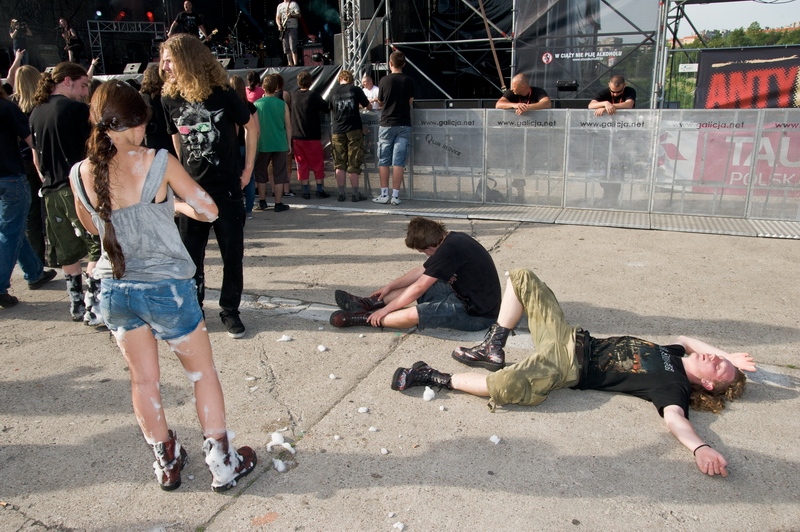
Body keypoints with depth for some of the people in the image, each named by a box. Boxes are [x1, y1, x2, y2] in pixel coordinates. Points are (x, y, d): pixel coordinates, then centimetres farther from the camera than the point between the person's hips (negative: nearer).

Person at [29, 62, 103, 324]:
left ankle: (76, 305, 23)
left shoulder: (36, 113, 13)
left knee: (68, 251, 14)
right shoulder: (78, 109, -8)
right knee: (98, 247, -4)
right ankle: (93, 307, -9)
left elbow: (36, 157, 18)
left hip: (51, 191, 8)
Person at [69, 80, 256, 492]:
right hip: (166, 287, -4)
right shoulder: (158, 163, -16)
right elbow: (209, 211, -9)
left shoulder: (80, 174, -3)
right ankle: (222, 463, 21)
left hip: (115, 289, 4)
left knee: (143, 379, 18)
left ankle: (166, 462, 33)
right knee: (202, 372, 13)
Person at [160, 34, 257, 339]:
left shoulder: (221, 93, -9)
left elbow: (250, 126, 3)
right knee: (190, 255, 8)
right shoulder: (169, 99, -1)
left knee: (232, 253, 4)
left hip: (227, 188, -2)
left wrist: (247, 169, 1)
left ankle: (230, 310, 19)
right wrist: (184, 175, 9)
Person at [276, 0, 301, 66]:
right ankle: (290, 65, 4)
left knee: (293, 47, -15)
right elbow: (277, 17, 16)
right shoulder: (280, 6, 18)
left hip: (292, 27, -5)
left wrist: (291, 15, -26)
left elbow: (299, 15, -7)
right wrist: (279, 25, -3)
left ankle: (296, 64, -16)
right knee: (286, 48, 1)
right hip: (284, 29, 5)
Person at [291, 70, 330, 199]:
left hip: (296, 137, 4)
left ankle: (305, 191, 6)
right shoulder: (313, 96, -10)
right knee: (318, 164, 6)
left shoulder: (293, 97, 5)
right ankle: (320, 190, 7)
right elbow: (327, 108, -4)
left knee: (302, 164, 7)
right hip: (312, 136, -4)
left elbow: (290, 115, 13)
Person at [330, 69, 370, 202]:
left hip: (337, 131, 2)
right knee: (354, 163, 2)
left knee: (339, 164, 7)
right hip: (354, 130, -2)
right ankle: (356, 194, 2)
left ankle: (341, 193, 6)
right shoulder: (355, 90, 1)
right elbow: (368, 106, 8)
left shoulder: (333, 92, 6)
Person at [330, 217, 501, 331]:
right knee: (422, 284, 15)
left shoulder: (449, 249, -24)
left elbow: (418, 288, -18)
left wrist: (385, 310, -8)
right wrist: (389, 287, 19)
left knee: (413, 314, -23)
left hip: (477, 313, -10)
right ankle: (368, 304, 14)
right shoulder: (452, 239, 5)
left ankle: (366, 318, -5)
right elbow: (422, 271, 17)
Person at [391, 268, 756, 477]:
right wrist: (723, 353, 17)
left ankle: (435, 379, -16)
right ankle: (493, 351, 8)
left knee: (508, 387, -39)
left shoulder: (674, 386, -12)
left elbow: (675, 417, -30)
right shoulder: (674, 355, 9)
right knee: (521, 279, 5)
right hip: (570, 337, 8)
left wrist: (699, 448, -48)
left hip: (569, 367, -8)